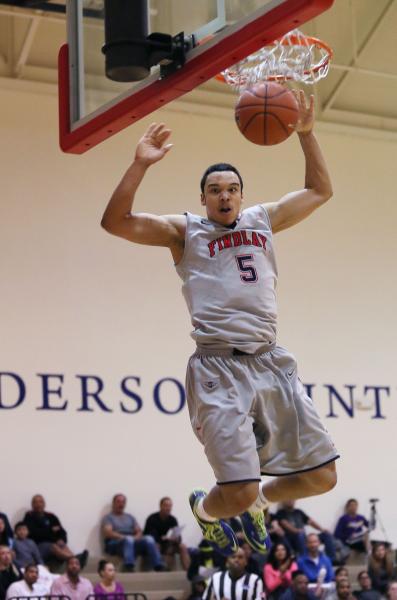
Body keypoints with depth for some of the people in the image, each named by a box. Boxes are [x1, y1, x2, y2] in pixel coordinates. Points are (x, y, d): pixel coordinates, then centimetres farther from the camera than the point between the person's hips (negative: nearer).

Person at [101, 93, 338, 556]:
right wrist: (140, 165, -17)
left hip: (271, 362, 5)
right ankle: (203, 508, 22)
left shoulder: (263, 220, 18)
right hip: (219, 367, -5)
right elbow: (115, 222, -7)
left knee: (321, 476, 5)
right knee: (238, 492, -15)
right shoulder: (184, 231, 5)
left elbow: (319, 191, 27)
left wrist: (306, 134, 17)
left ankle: (258, 501, 34)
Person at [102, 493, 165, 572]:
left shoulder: (130, 517, 27)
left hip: (133, 543, 5)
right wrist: (124, 537, -17)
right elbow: (108, 533, -6)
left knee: (149, 539, -26)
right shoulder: (108, 517, 12)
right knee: (128, 539, -39)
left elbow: (139, 531, 16)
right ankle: (129, 569, -57)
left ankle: (159, 567, -41)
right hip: (115, 544, -5)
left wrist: (136, 537, -8)